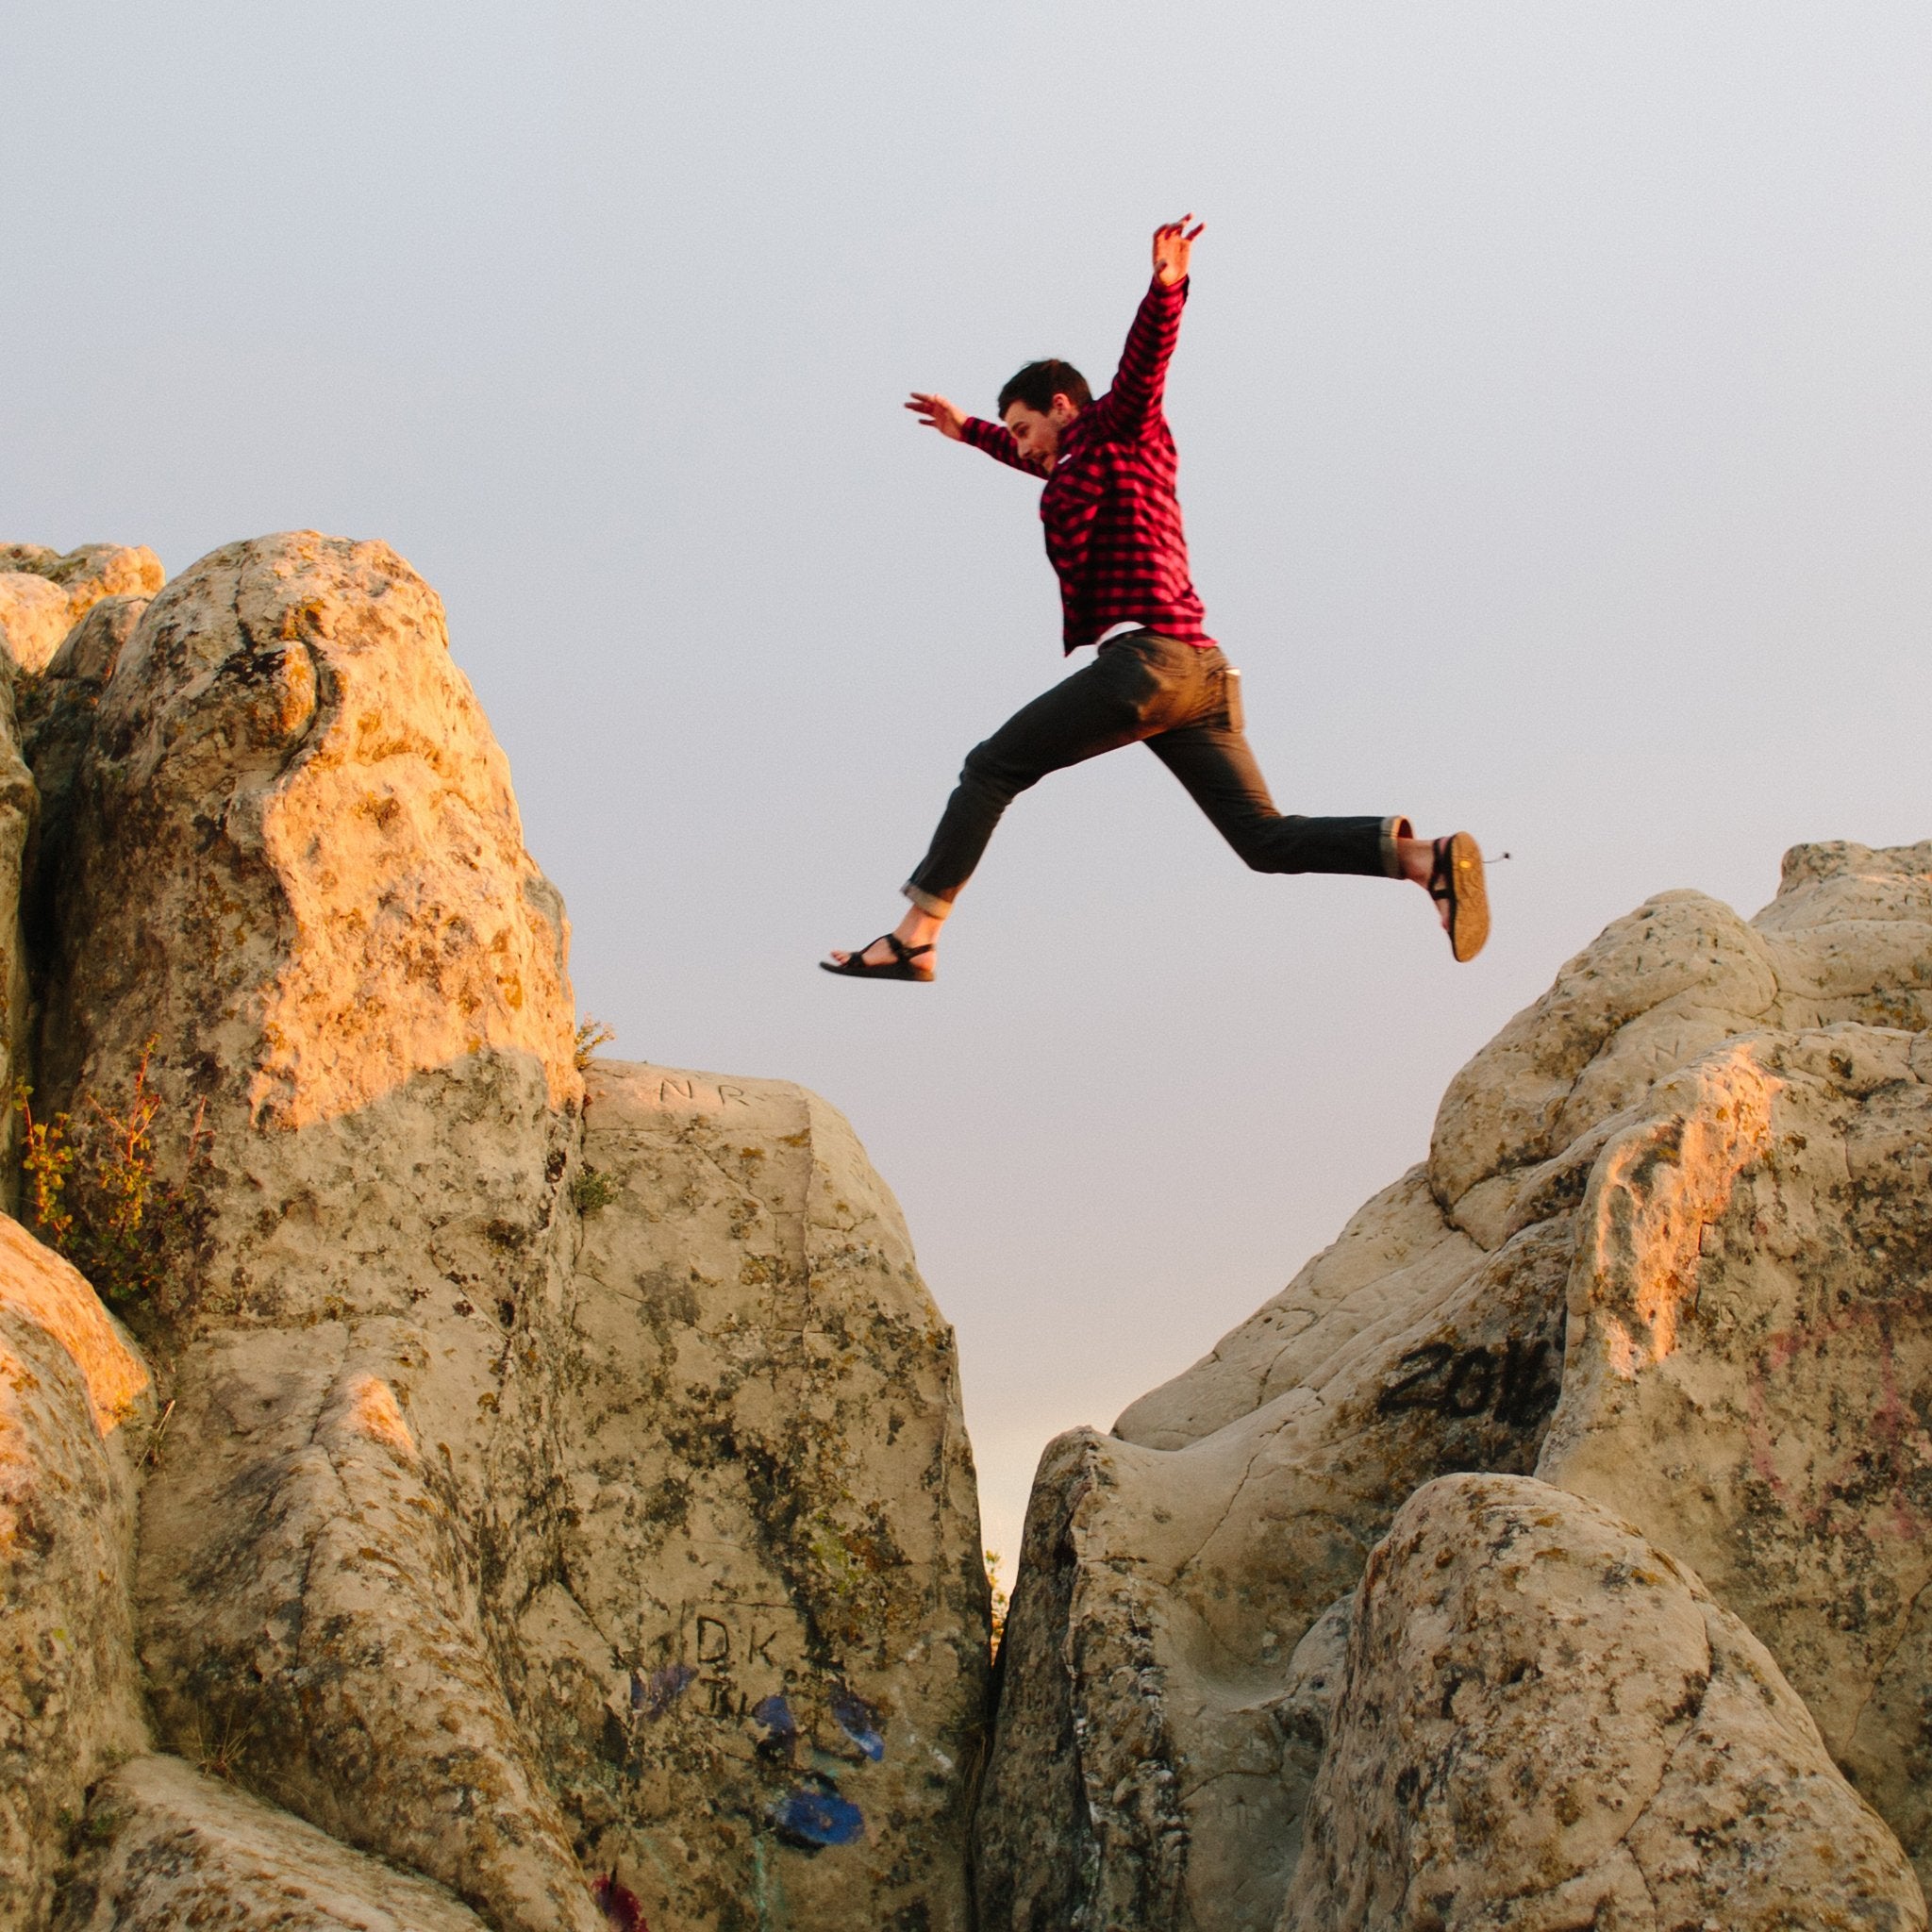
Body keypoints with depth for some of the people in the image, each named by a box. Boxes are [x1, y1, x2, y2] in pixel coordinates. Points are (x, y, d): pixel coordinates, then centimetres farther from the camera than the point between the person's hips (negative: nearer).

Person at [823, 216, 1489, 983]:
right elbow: (1051, 460, 55)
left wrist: (1167, 287, -32)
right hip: (1201, 669, 9)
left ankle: (914, 938, -1)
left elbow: (1147, 356, -12)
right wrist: (970, 432, 68)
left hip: (1144, 658, -9)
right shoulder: (1092, 461, 32)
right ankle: (1425, 854, -20)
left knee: (991, 770, 2)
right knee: (1267, 840, -2)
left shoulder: (1118, 428, 8)